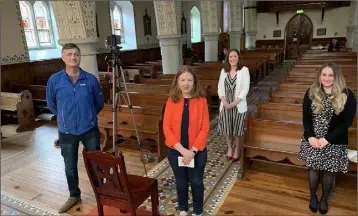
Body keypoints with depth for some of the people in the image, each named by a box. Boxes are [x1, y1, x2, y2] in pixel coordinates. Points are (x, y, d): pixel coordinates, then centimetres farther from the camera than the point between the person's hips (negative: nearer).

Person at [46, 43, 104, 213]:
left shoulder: (91, 79, -9)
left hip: (90, 130, 0)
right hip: (67, 132, 1)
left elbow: (99, 103, 6)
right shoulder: (54, 80, -8)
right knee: (70, 167, 15)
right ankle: (74, 195, 37)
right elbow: (51, 104, 8)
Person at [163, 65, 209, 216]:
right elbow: (167, 128, -8)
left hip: (197, 151, -1)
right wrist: (181, 149, -17)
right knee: (181, 182, 19)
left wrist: (193, 150, -17)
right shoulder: (171, 101, -6)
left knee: (196, 182, 15)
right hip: (175, 151, 1)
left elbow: (205, 128, -10)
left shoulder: (201, 101, -9)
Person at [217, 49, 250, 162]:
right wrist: (224, 101, -10)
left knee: (237, 129, 6)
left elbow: (245, 89, -11)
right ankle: (229, 148, 31)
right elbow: (220, 87, 4)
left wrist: (234, 102, -17)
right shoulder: (224, 71, 7)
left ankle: (237, 150, 25)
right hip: (225, 104, 4)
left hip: (238, 105, -3)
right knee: (227, 128, 11)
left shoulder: (244, 70, -5)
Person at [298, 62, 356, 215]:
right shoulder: (311, 93, -1)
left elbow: (346, 122, -11)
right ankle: (313, 197, 34)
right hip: (312, 140, 2)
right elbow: (306, 117, -1)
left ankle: (324, 199, 35)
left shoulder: (347, 96, -8)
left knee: (329, 171, 10)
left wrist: (327, 139, -17)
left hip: (334, 142, -1)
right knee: (313, 168, 11)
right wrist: (310, 137, -13)